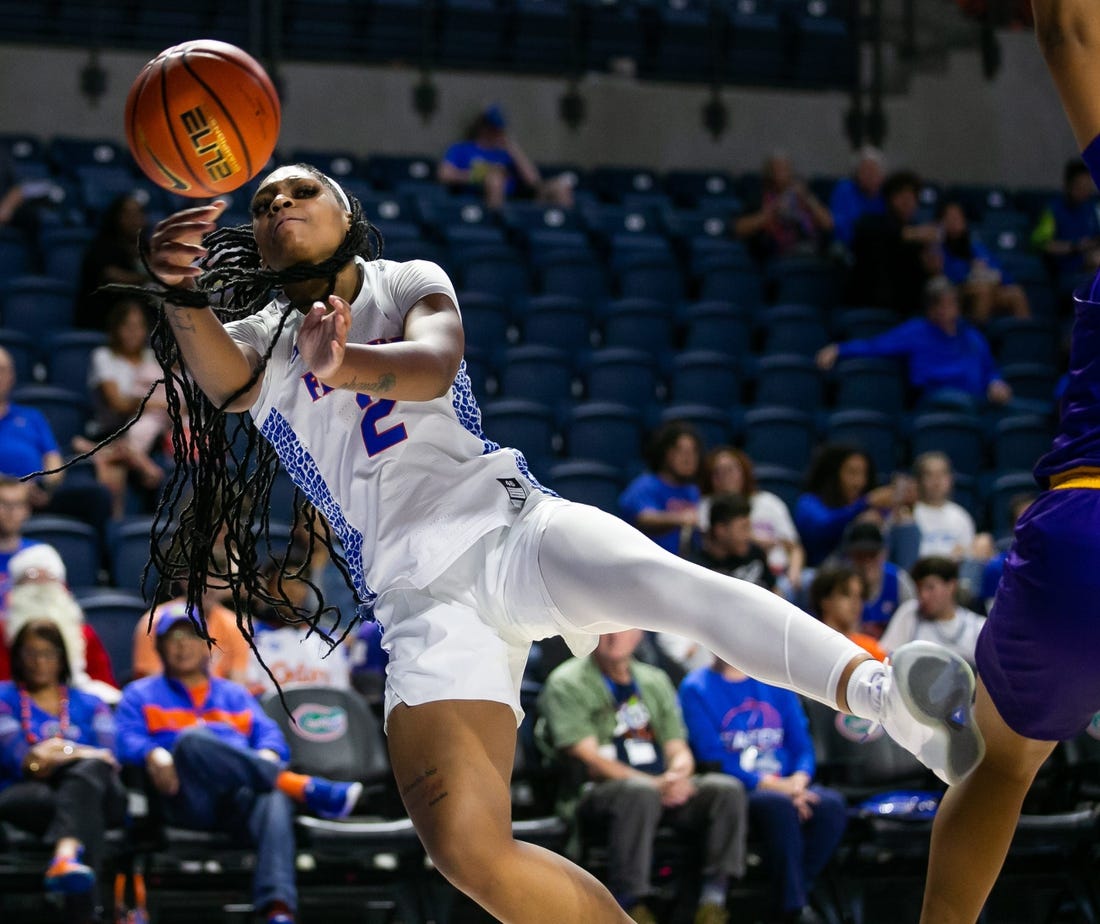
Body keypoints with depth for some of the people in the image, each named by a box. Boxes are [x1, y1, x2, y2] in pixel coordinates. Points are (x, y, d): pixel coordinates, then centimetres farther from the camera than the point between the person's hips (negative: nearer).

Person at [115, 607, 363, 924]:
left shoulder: (235, 695, 34)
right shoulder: (141, 694, 28)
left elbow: (270, 734, 18)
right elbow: (127, 740, 8)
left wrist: (267, 757, -8)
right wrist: (154, 755, -16)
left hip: (241, 797, 2)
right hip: (188, 800, -2)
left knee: (273, 797, -37)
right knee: (192, 739, -35)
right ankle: (301, 787, -40)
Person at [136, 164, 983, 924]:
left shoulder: (408, 284, 14)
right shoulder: (258, 342, 17)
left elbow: (436, 361, -11)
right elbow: (216, 374, -10)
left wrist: (347, 363, -34)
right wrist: (184, 297, -34)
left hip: (506, 522, -1)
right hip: (419, 596, 1)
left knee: (663, 582, -35)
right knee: (467, 847, -21)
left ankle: (887, 696, -56)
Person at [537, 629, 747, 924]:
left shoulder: (654, 681, 21)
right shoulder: (566, 684, 2)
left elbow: (679, 750, 16)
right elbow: (589, 759, -8)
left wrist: (678, 775, -11)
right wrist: (654, 784, -20)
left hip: (665, 792, 5)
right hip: (594, 793, -5)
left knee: (727, 789, -21)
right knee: (640, 793, -39)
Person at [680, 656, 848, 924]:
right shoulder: (696, 688, 2)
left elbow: (802, 745, 13)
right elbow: (712, 756, -9)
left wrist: (798, 780, -10)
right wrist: (770, 784, -19)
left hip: (784, 786, 5)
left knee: (832, 804, -27)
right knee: (778, 804, -36)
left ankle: (797, 895, -20)